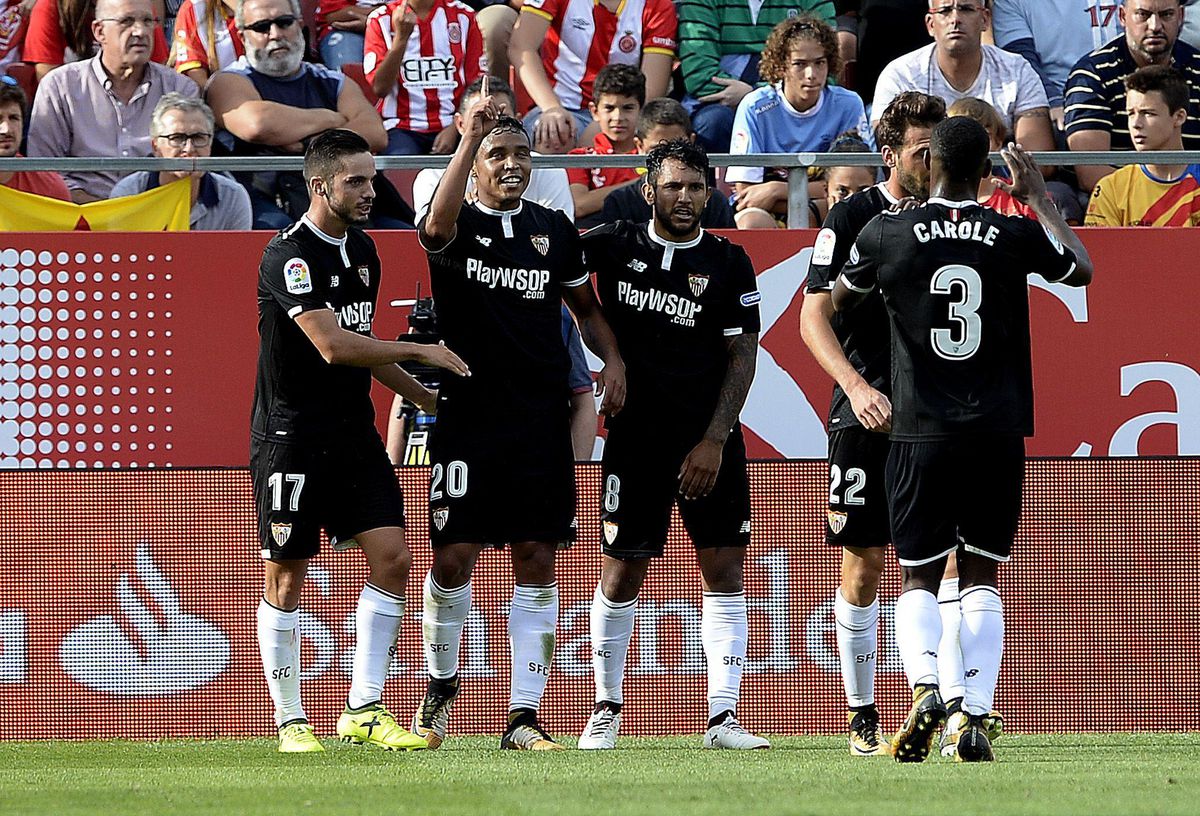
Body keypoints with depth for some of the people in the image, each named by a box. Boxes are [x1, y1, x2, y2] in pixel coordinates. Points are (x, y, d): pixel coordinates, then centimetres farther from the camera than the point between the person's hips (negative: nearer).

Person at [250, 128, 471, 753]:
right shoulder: (288, 256, -16)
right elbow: (332, 345, -25)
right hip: (292, 437, -7)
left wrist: (424, 397, 22)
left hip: (354, 432, 7)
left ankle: (364, 709, 0)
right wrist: (420, 351, -20)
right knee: (286, 577, 0)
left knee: (390, 557, -5)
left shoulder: (362, 249, 11)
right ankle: (290, 720, 10)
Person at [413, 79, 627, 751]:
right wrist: (472, 137, -31)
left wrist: (613, 360, 4)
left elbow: (586, 306, 23)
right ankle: (441, 683, 21)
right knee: (455, 558, -5)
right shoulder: (459, 227, -1)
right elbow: (437, 226, -27)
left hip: (542, 419, 3)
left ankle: (524, 718, 2)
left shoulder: (555, 230, 11)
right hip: (468, 413, -3)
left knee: (537, 564, 0)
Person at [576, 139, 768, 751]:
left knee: (724, 569, -4)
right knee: (622, 574, 1)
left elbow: (742, 356, 1)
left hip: (710, 441, 0)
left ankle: (722, 717, -4)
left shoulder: (728, 263, 2)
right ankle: (606, 709, 16)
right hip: (635, 436, 0)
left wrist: (714, 440, -8)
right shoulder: (614, 246, 2)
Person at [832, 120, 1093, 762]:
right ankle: (975, 719, -1)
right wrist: (1038, 198, 28)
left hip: (921, 433, -1)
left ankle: (925, 687, -20)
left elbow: (839, 300, 14)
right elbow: (1082, 270, 19)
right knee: (982, 576, 10)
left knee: (918, 577, 7)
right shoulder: (1015, 236, -2)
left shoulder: (887, 233, -5)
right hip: (998, 432, 1)